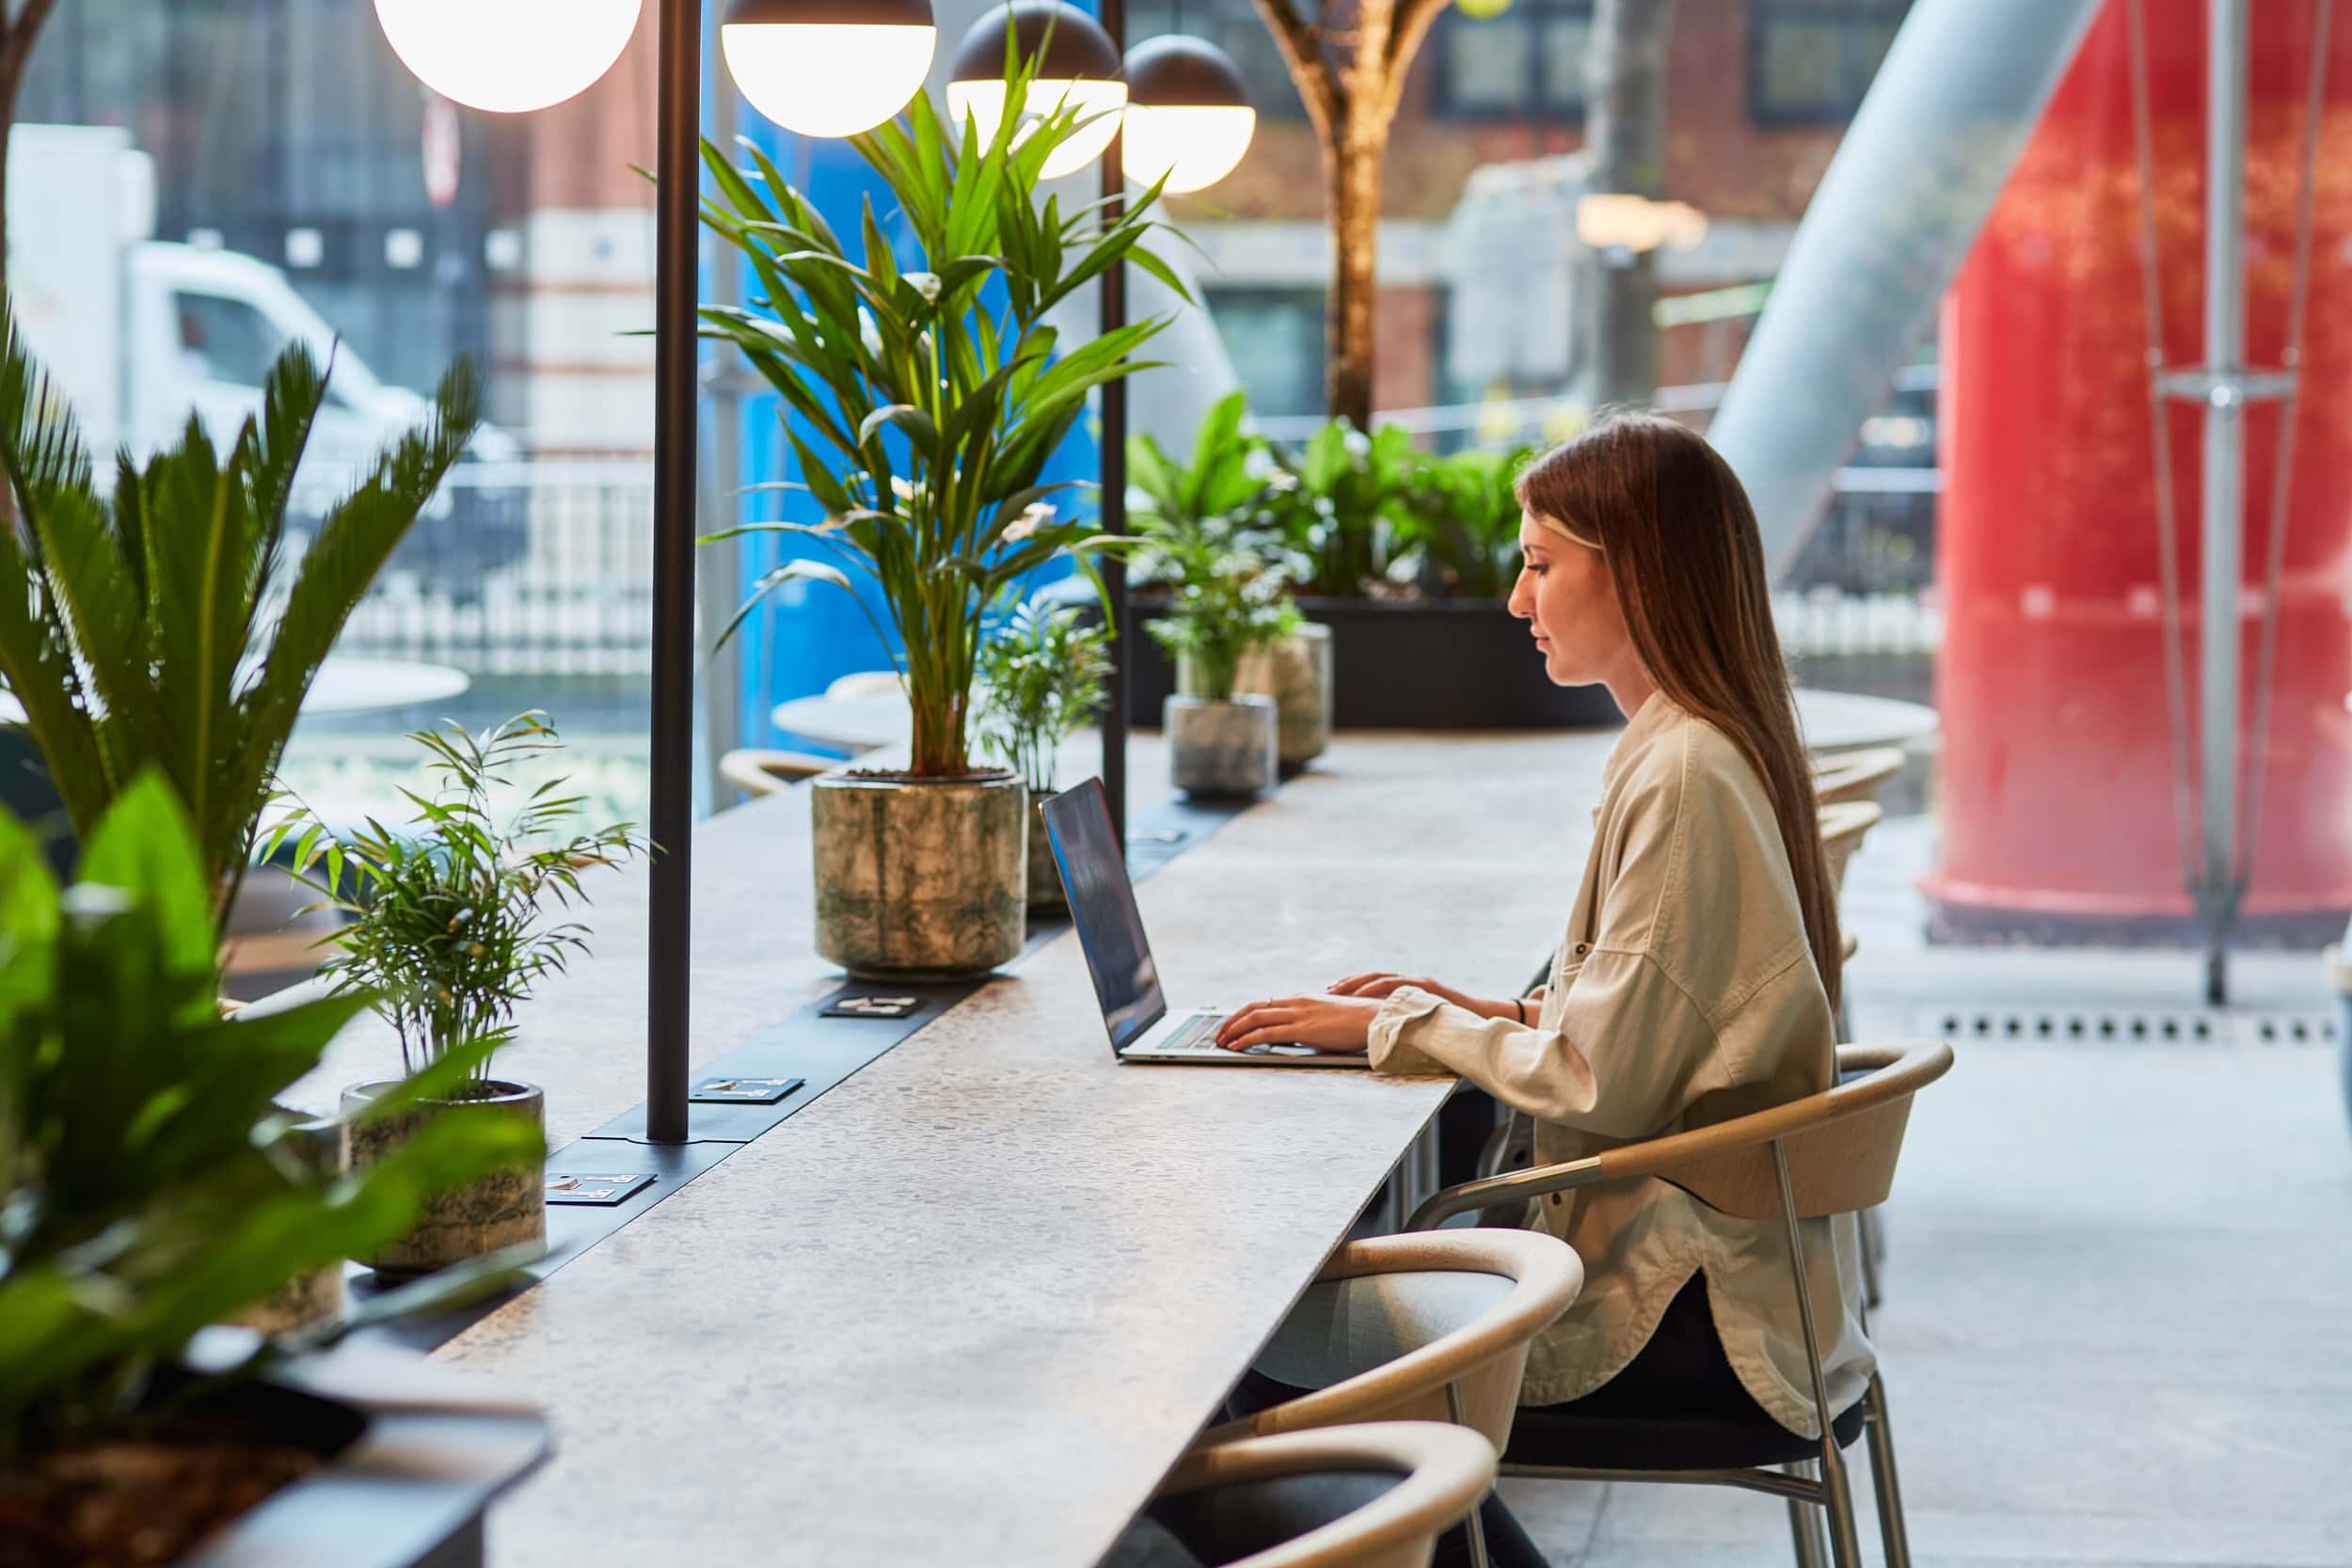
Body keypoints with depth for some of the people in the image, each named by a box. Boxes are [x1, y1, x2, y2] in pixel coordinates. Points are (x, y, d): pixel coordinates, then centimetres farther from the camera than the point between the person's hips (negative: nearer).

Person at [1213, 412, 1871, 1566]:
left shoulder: (1681, 775, -19)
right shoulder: (1705, 747, 13)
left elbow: (1600, 1081, -19)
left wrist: (1397, 1025, -8)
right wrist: (1482, 1015, 7)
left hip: (1687, 1311, -10)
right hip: (1707, 1260, 10)